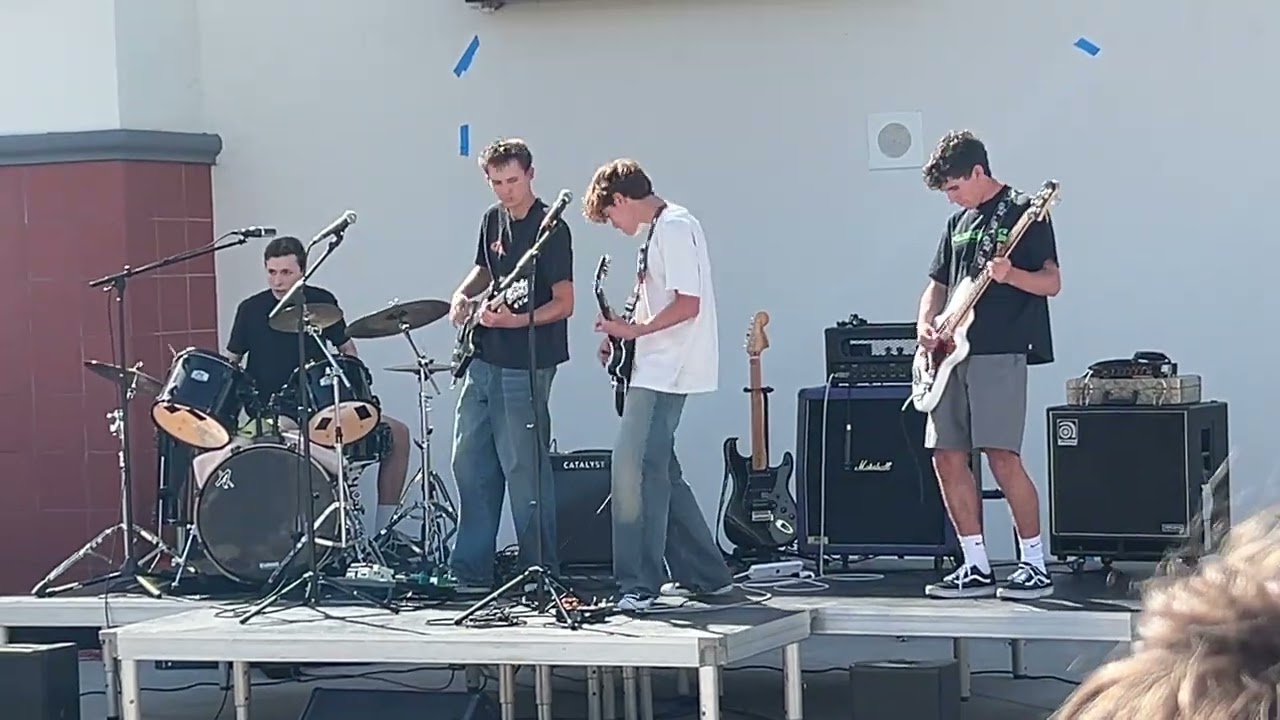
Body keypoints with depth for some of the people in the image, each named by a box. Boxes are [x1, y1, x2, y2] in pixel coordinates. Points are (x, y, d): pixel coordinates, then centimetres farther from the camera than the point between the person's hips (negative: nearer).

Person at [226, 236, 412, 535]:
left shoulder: (321, 302, 2)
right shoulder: (251, 310, -2)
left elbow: (346, 349, 14)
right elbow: (231, 362, 8)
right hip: (270, 414, -3)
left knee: (397, 434, -10)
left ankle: (383, 531, -4)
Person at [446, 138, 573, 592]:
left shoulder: (550, 230, -12)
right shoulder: (493, 219, 11)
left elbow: (564, 304, -14)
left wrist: (516, 320, -27)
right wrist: (464, 295, 8)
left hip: (524, 368, -8)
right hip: (484, 361, 8)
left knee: (523, 469, -6)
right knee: (469, 462, 10)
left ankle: (540, 573, 3)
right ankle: (471, 570, 18)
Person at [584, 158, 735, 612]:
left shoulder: (674, 227, -13)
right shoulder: (662, 228, 18)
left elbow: (688, 304, -21)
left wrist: (635, 330, -16)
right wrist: (625, 336, 14)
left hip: (665, 373, -11)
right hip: (658, 371, 11)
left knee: (636, 469, -13)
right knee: (659, 471, 13)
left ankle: (640, 585, -14)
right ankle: (705, 576, 20)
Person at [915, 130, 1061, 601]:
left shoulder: (1024, 215, -3)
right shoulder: (959, 223, 18)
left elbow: (1052, 283, -8)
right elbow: (937, 285, 24)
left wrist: (1010, 275, -26)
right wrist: (925, 324, 5)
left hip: (1000, 354, -8)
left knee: (1002, 458, -14)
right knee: (947, 459, 4)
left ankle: (1035, 566, -5)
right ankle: (976, 567, 10)